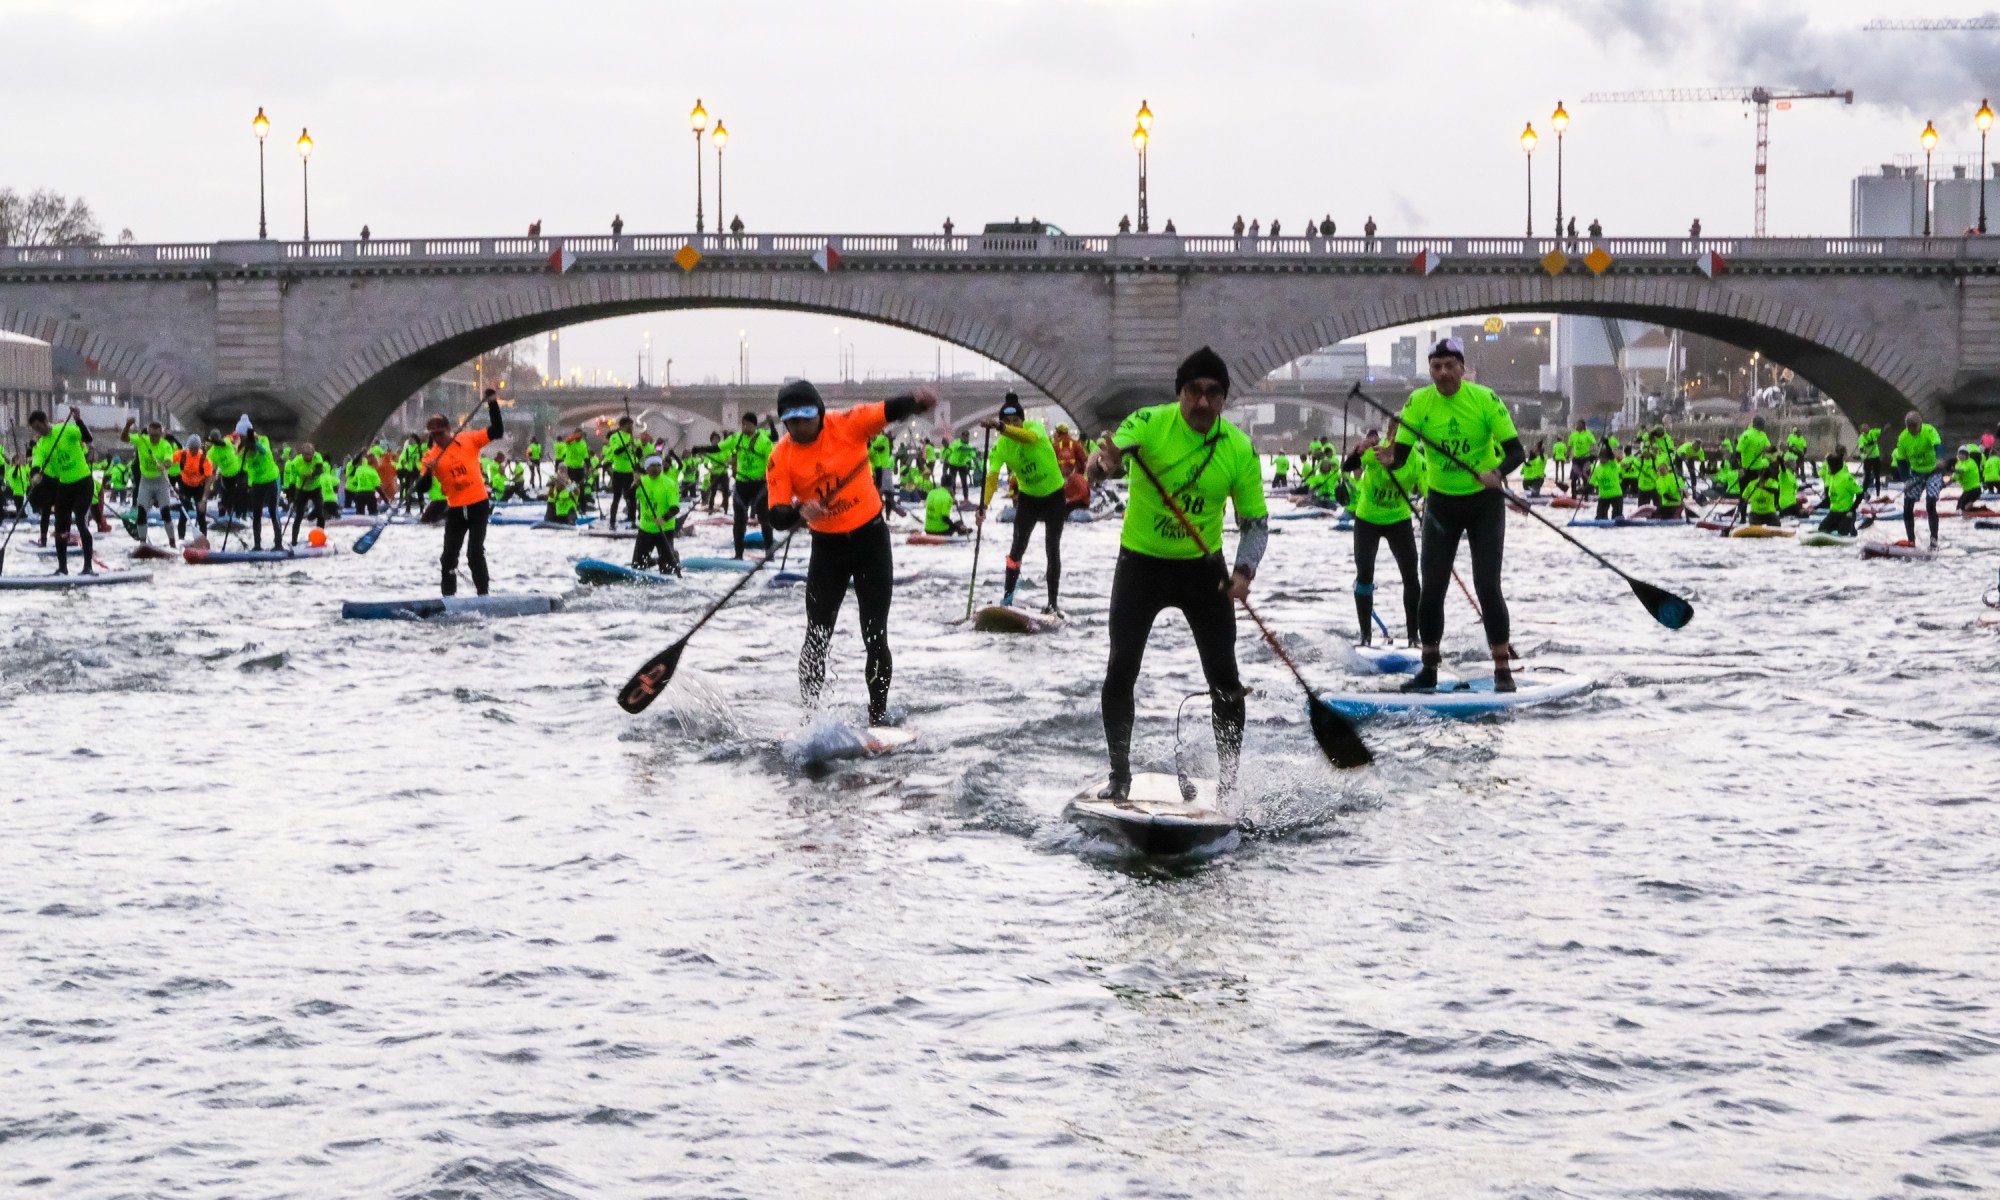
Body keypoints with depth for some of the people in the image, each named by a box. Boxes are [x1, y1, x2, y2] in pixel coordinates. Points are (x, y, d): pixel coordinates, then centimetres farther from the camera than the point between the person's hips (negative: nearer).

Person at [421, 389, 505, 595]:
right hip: (455, 508, 2)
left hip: (478, 504, -2)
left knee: (475, 553, -5)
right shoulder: (431, 456, 0)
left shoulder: (469, 440, -1)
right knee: (449, 555, 4)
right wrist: (428, 473, -27)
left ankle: (483, 594, 5)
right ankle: (448, 595, 15)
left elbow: (496, 432, -3)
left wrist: (493, 404, -11)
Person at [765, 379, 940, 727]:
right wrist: (799, 512, -38)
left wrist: (918, 402, -45)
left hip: (871, 538, -1)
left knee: (875, 634, -1)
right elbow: (777, 516, -16)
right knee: (817, 636, 2)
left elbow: (890, 411, -23)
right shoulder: (781, 457, -11)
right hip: (827, 546, 1)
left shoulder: (847, 425, -13)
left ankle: (878, 715, 10)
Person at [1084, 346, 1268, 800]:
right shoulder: (1149, 423, -16)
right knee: (1121, 671, -5)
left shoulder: (1239, 448, -10)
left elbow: (1255, 520, -3)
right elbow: (1100, 464, -30)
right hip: (1141, 563, -1)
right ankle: (1119, 776, 9)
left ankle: (1229, 782, 12)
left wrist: (1244, 570, -22)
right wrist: (1105, 464, -56)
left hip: (1203, 567, 1)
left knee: (1224, 678, 0)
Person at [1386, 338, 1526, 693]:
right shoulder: (1418, 402, -11)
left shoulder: (1484, 399, -16)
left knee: (1487, 586, -9)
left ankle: (1503, 669, 0)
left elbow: (1516, 451, -17)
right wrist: (1388, 458, -38)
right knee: (1432, 587, 1)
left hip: (1484, 501, -2)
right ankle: (1429, 669, 13)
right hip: (1441, 504, 2)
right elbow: (1400, 455, -14)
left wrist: (1497, 472, -37)